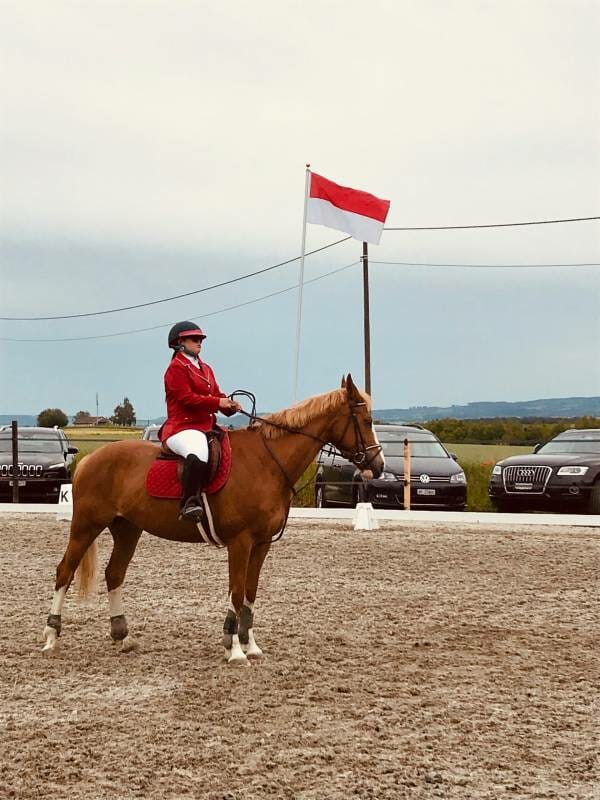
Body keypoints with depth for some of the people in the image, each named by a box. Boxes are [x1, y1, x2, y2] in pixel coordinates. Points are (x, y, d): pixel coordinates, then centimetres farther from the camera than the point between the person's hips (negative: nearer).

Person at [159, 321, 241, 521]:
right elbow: (186, 398, -15)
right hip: (182, 428, -10)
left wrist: (230, 405, -4)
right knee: (198, 454, -40)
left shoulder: (205, 369, 23)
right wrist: (218, 402, -20)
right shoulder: (176, 368, -4)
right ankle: (189, 503, -41)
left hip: (207, 427, 10)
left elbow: (217, 395, 18)